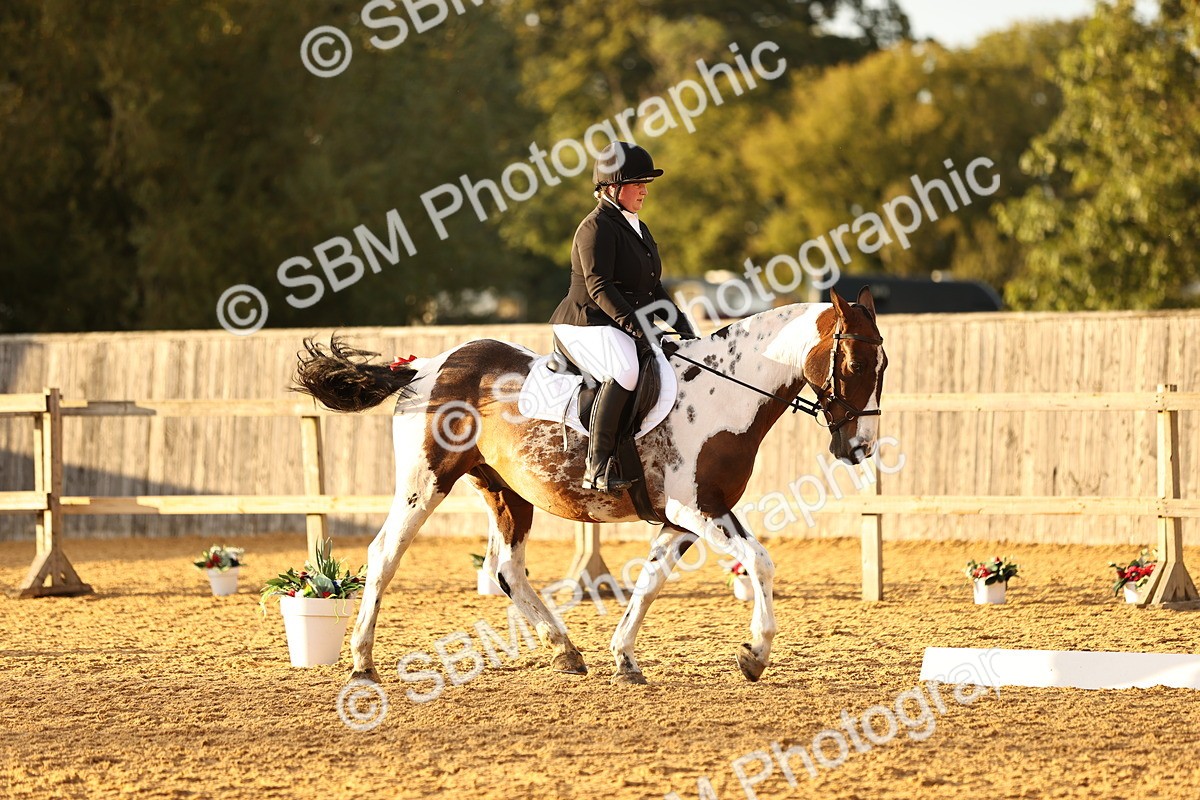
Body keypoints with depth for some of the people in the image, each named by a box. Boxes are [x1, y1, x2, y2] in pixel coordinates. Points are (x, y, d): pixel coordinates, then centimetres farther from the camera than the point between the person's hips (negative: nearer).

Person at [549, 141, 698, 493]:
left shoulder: (638, 229, 20)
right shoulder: (597, 227, -10)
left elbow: (653, 288, 24)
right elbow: (598, 286, -20)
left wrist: (680, 324, 9)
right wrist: (635, 326, -27)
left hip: (626, 328, 10)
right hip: (586, 325, -10)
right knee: (624, 371, -36)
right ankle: (597, 468, -40)